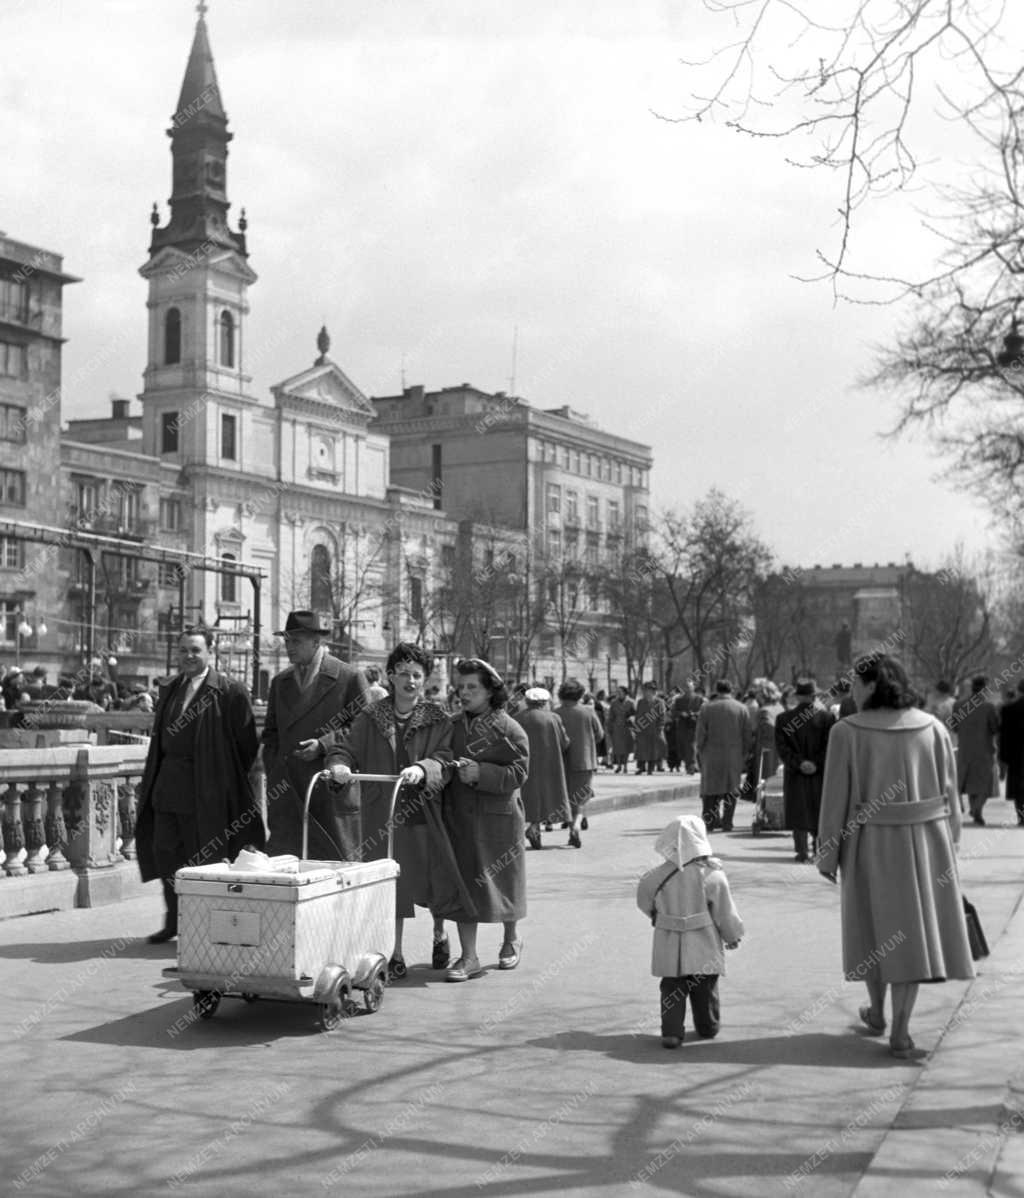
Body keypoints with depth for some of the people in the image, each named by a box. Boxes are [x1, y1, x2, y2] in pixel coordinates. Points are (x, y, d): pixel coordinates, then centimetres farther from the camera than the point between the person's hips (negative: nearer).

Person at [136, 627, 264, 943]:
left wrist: (227, 780, -3)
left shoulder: (230, 692, -7)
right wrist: (149, 780, 16)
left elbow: (247, 745, -5)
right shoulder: (169, 690, 14)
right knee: (164, 852, 8)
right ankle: (174, 919, 22)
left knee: (200, 858, 0)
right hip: (167, 785, 6)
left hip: (205, 791, -6)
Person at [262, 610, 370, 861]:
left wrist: (324, 744, -13)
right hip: (287, 790, 5)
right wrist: (273, 774, 8)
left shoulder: (349, 678, -1)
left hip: (331, 789, -4)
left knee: (338, 857, -3)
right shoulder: (280, 682, 16)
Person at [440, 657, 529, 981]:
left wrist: (480, 773, -22)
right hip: (459, 817, 4)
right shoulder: (452, 726, 9)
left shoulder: (509, 730, -6)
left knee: (503, 880, 10)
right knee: (463, 884, 0)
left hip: (498, 817, -3)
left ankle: (511, 941, 33)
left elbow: (517, 773, -13)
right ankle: (468, 957, 4)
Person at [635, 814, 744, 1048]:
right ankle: (708, 1027, 30)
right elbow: (725, 913, -7)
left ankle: (671, 1031, 0)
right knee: (705, 989, 15)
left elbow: (645, 904, 7)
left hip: (669, 947, 1)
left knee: (671, 986, 10)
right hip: (704, 947, -1)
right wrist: (733, 936, 10)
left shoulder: (658, 876, -7)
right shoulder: (712, 875, -13)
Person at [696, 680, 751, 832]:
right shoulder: (741, 708, 1)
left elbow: (700, 734, -3)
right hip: (734, 756, 0)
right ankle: (727, 822, 4)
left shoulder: (706, 708, -1)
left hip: (712, 755, 0)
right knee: (731, 789, 6)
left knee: (710, 787, 9)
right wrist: (743, 754, 9)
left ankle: (710, 821, 6)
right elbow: (747, 735, 1)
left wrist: (701, 751, 8)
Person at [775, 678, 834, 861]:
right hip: (821, 774, 0)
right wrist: (817, 764, -8)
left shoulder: (783, 719, -2)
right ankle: (818, 845, 19)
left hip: (795, 774, 0)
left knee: (798, 812, 5)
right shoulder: (827, 717, -5)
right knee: (820, 810, 14)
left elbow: (781, 747, -7)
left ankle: (802, 851, 3)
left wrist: (798, 763, -9)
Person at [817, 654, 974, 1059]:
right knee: (914, 927, 8)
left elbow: (835, 798, -9)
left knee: (875, 925, 17)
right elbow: (949, 793, 2)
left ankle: (877, 1013, 34)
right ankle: (900, 1031, 4)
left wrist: (827, 853, -2)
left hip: (872, 843, -2)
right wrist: (949, 843, 11)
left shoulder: (847, 732, -10)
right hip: (927, 841, 2)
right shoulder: (933, 728, -1)